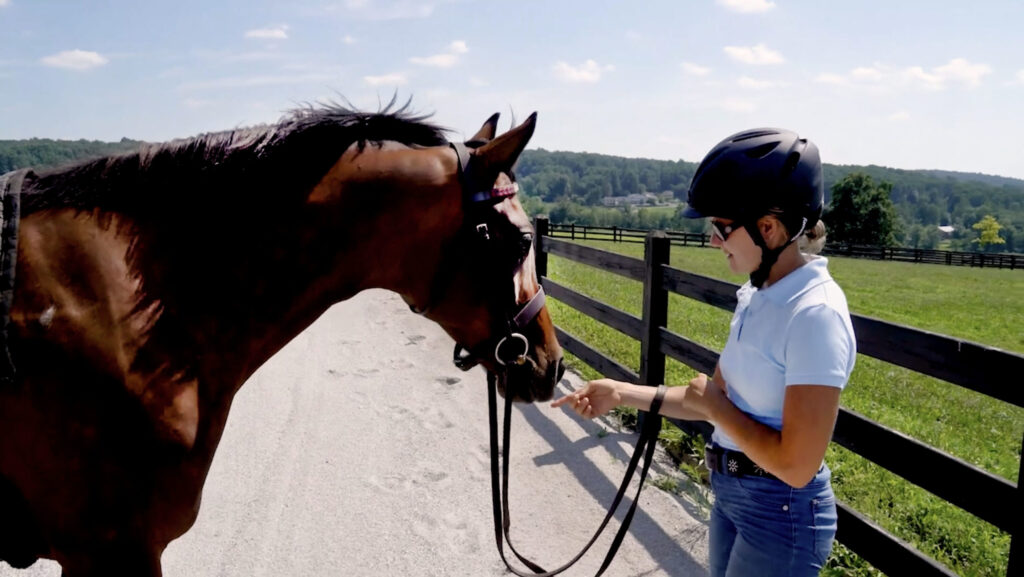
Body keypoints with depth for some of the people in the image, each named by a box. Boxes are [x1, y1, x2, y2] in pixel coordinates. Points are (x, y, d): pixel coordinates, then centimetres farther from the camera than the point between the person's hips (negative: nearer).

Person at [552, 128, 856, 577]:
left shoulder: (815, 315, -26)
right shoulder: (759, 296, 1)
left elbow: (796, 465, -28)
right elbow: (718, 398, 7)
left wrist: (716, 406, -16)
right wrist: (623, 393, -1)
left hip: (779, 515, -8)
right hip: (731, 493, 8)